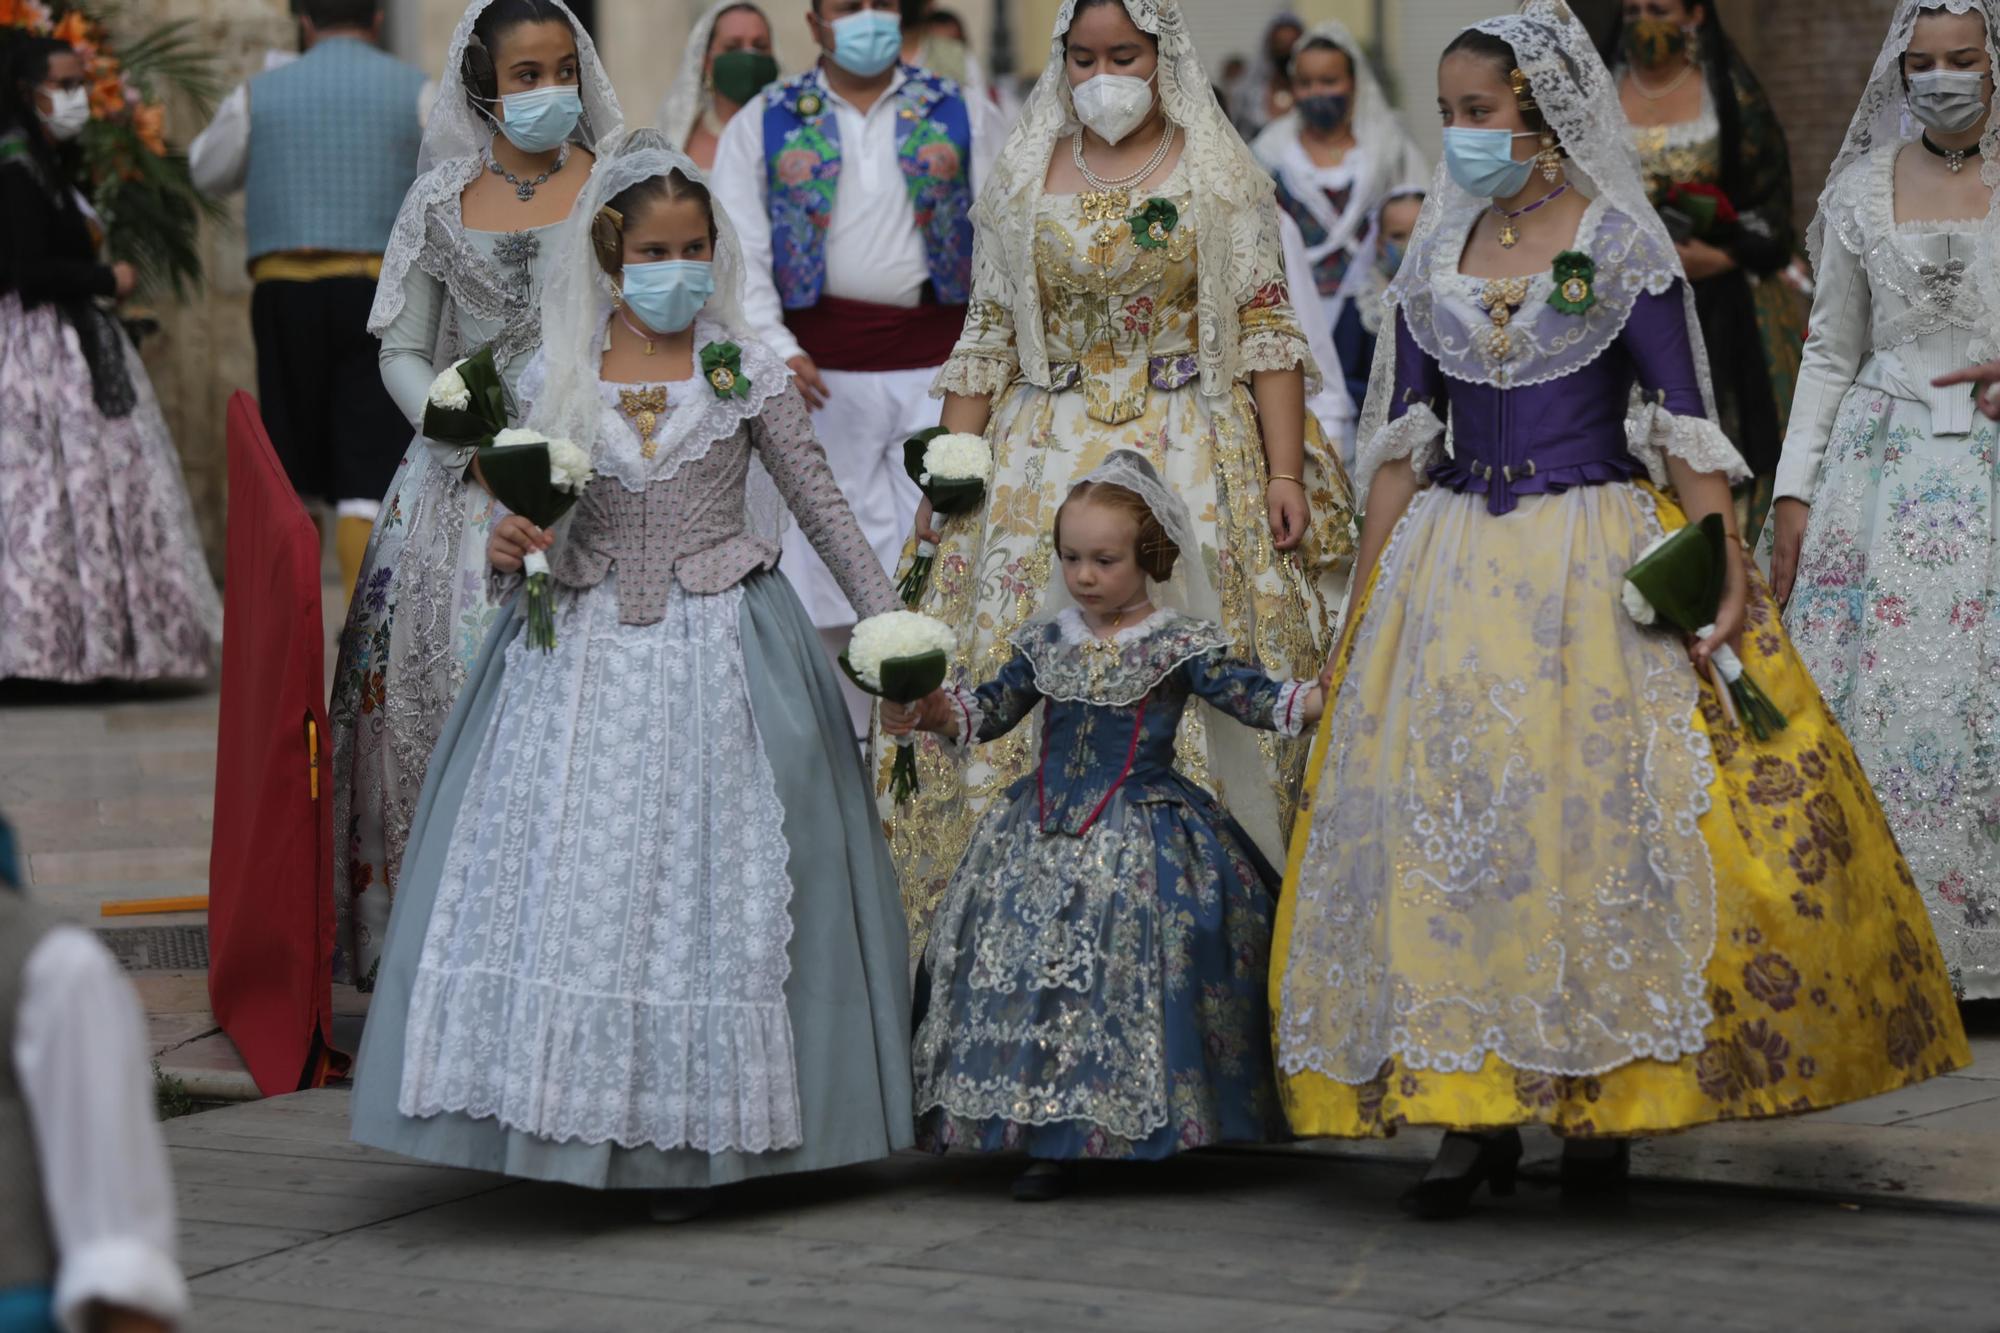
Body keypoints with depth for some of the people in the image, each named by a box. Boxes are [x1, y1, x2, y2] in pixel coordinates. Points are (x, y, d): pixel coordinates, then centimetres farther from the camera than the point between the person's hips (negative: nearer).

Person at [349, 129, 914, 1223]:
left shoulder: (747, 374, 1)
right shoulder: (555, 380, 4)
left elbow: (823, 511, 4)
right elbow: (526, 520, 12)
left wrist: (894, 633, -1)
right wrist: (507, 550, -11)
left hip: (715, 654, -1)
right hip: (583, 654, 1)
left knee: (707, 880, -2)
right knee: (571, 875, -4)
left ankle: (689, 1140, 4)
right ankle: (573, 1125, 3)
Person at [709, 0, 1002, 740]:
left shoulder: (962, 114, 10)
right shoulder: (763, 124, 8)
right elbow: (738, 252, 1)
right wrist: (775, 349, -12)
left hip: (939, 362, 0)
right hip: (824, 372, 0)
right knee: (833, 559, 2)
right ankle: (843, 735, 11)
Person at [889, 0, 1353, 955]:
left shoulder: (1221, 176, 4)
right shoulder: (1021, 182, 11)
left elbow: (1267, 332, 1)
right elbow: (988, 339, 12)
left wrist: (1285, 472, -8)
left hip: (1195, 461, -2)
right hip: (1048, 464, 2)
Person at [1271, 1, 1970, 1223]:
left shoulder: (1623, 244, -1)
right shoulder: (1435, 256, 11)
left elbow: (1683, 419, -3)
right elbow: (1401, 435, 12)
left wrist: (1721, 559, -12)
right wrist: (1371, 592, 6)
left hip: (1600, 561, -4)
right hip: (1453, 569, 4)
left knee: (1599, 814, -6)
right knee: (1443, 824, -4)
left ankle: (1605, 1098, 5)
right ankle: (1476, 1115, -1)